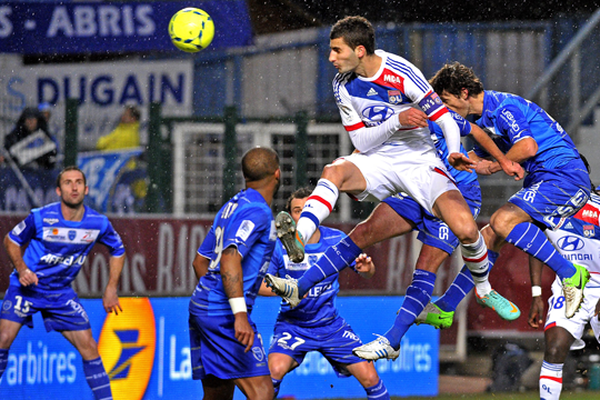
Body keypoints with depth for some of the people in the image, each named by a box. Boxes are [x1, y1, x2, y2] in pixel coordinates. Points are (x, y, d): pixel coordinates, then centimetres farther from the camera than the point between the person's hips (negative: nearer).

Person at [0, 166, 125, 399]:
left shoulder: (98, 223, -8)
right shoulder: (40, 218, -16)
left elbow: (118, 250, 11)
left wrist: (111, 289, 6)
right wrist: (21, 269, -15)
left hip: (61, 293, 3)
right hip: (26, 287, -3)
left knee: (89, 347, -2)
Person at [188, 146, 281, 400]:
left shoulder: (232, 206, 18)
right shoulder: (257, 210, -11)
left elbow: (200, 261, 24)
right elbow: (230, 258, -23)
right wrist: (240, 315, -29)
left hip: (201, 305, 10)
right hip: (224, 313, -10)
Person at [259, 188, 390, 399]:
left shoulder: (336, 240, -6)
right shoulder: (280, 246, -12)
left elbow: (367, 273, 5)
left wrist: (366, 268, -20)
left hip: (331, 325, 2)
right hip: (293, 324, -2)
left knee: (370, 377, -4)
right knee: (275, 369, -28)